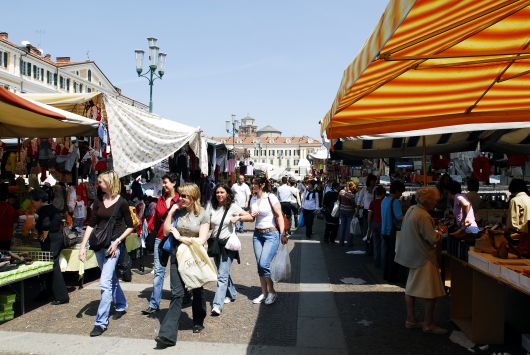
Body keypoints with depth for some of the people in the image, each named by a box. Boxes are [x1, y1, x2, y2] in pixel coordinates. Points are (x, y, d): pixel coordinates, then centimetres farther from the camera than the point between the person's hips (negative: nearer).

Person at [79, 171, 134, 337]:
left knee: (105, 283, -12)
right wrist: (83, 246, 1)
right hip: (99, 244, 6)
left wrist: (117, 241, -13)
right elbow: (91, 225, 8)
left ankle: (101, 322, -6)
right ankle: (121, 306, 40)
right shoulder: (98, 201, 6)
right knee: (111, 279, 20)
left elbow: (130, 226, -2)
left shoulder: (121, 202, -8)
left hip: (114, 245, -6)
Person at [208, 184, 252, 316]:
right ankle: (232, 294, 39)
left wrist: (238, 218, -25)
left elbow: (250, 217, -9)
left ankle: (217, 305, -15)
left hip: (228, 243, -5)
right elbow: (208, 225, 12)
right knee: (223, 273, 18)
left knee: (222, 275, -12)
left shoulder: (232, 207, -6)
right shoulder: (212, 207, 5)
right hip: (215, 243, 5)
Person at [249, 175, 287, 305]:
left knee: (264, 264, -13)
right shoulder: (253, 199, 9)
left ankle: (272, 292, 6)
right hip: (257, 234, 6)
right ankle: (264, 293, 19)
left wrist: (282, 234, -15)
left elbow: (279, 215, -10)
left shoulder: (270, 197, -9)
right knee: (260, 265, 6)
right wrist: (252, 215, -5)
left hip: (271, 234, -6)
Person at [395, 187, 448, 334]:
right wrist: (440, 232, -4)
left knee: (411, 288, 16)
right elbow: (433, 239, -23)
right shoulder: (423, 216, -24)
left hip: (411, 255, 10)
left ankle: (410, 320, 26)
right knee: (432, 292, 3)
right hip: (423, 257, -10)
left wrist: (436, 230, 11)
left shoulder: (411, 209, 5)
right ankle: (429, 324, 13)